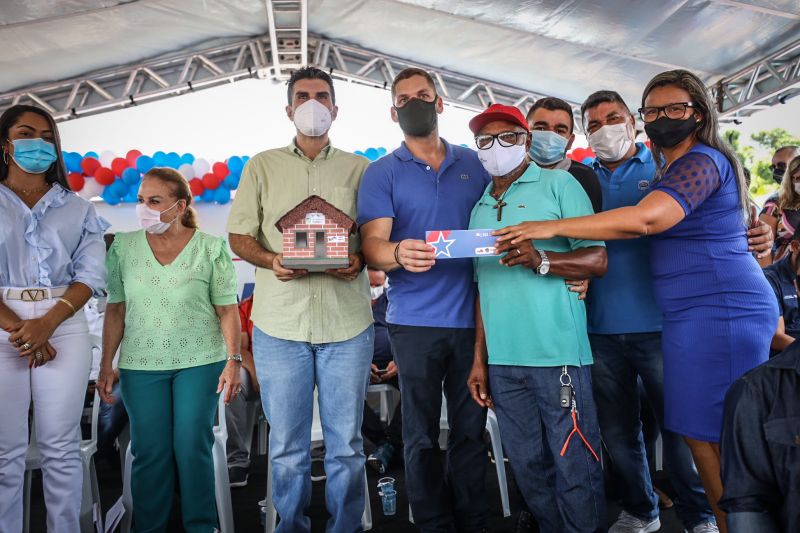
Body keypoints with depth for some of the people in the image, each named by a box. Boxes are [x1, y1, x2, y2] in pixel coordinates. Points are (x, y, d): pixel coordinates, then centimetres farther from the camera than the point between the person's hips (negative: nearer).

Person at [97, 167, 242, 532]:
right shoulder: (123, 247, 2)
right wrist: (106, 366, 3)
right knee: (149, 451, 6)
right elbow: (115, 310, 5)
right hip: (141, 365, 2)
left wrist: (234, 360, -9)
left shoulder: (210, 248, -5)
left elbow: (227, 309, -4)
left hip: (199, 363, -2)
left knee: (193, 447, 3)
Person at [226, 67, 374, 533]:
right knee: (287, 448, 10)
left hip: (347, 323, 0)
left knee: (346, 446, 7)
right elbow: (239, 236, 8)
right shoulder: (262, 166, 12)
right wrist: (271, 260, -12)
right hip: (279, 324, 1)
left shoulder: (359, 167, 11)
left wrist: (360, 260, -13)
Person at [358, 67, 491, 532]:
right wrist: (398, 254, -31)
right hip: (415, 321, -2)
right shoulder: (382, 173, 3)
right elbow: (372, 245, -8)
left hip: (472, 317, 2)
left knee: (471, 430, 10)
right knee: (422, 437, 5)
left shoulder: (474, 164, 11)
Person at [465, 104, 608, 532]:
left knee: (575, 469, 3)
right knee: (529, 468, 15)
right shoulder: (481, 208, 16)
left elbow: (596, 260, -8)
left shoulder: (559, 184, 1)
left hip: (557, 354, -5)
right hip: (502, 362, 5)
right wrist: (479, 359, 12)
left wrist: (539, 260, -25)